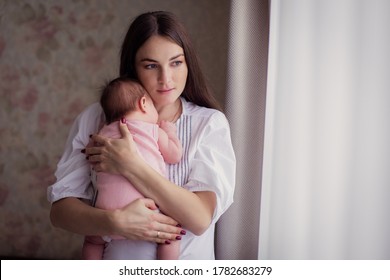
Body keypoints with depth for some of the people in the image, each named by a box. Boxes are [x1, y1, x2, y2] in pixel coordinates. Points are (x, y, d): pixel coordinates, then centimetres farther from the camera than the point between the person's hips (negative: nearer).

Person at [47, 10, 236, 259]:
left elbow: (200, 219, -21)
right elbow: (60, 210, -10)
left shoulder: (210, 123, -12)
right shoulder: (94, 119, -9)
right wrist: (115, 222, -28)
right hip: (115, 261, 1)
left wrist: (129, 165, -26)